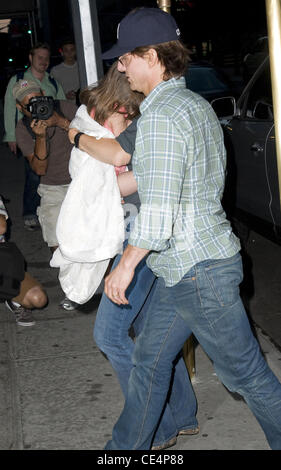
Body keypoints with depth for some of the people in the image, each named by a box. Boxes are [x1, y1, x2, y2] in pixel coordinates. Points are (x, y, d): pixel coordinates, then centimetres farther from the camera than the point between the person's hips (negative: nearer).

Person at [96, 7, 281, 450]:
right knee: (150, 359, 19)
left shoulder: (160, 116, -20)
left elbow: (158, 212, -24)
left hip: (198, 271, -10)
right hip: (183, 269, 10)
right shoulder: (198, 104, 10)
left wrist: (126, 264, -12)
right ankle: (126, 447, 33)